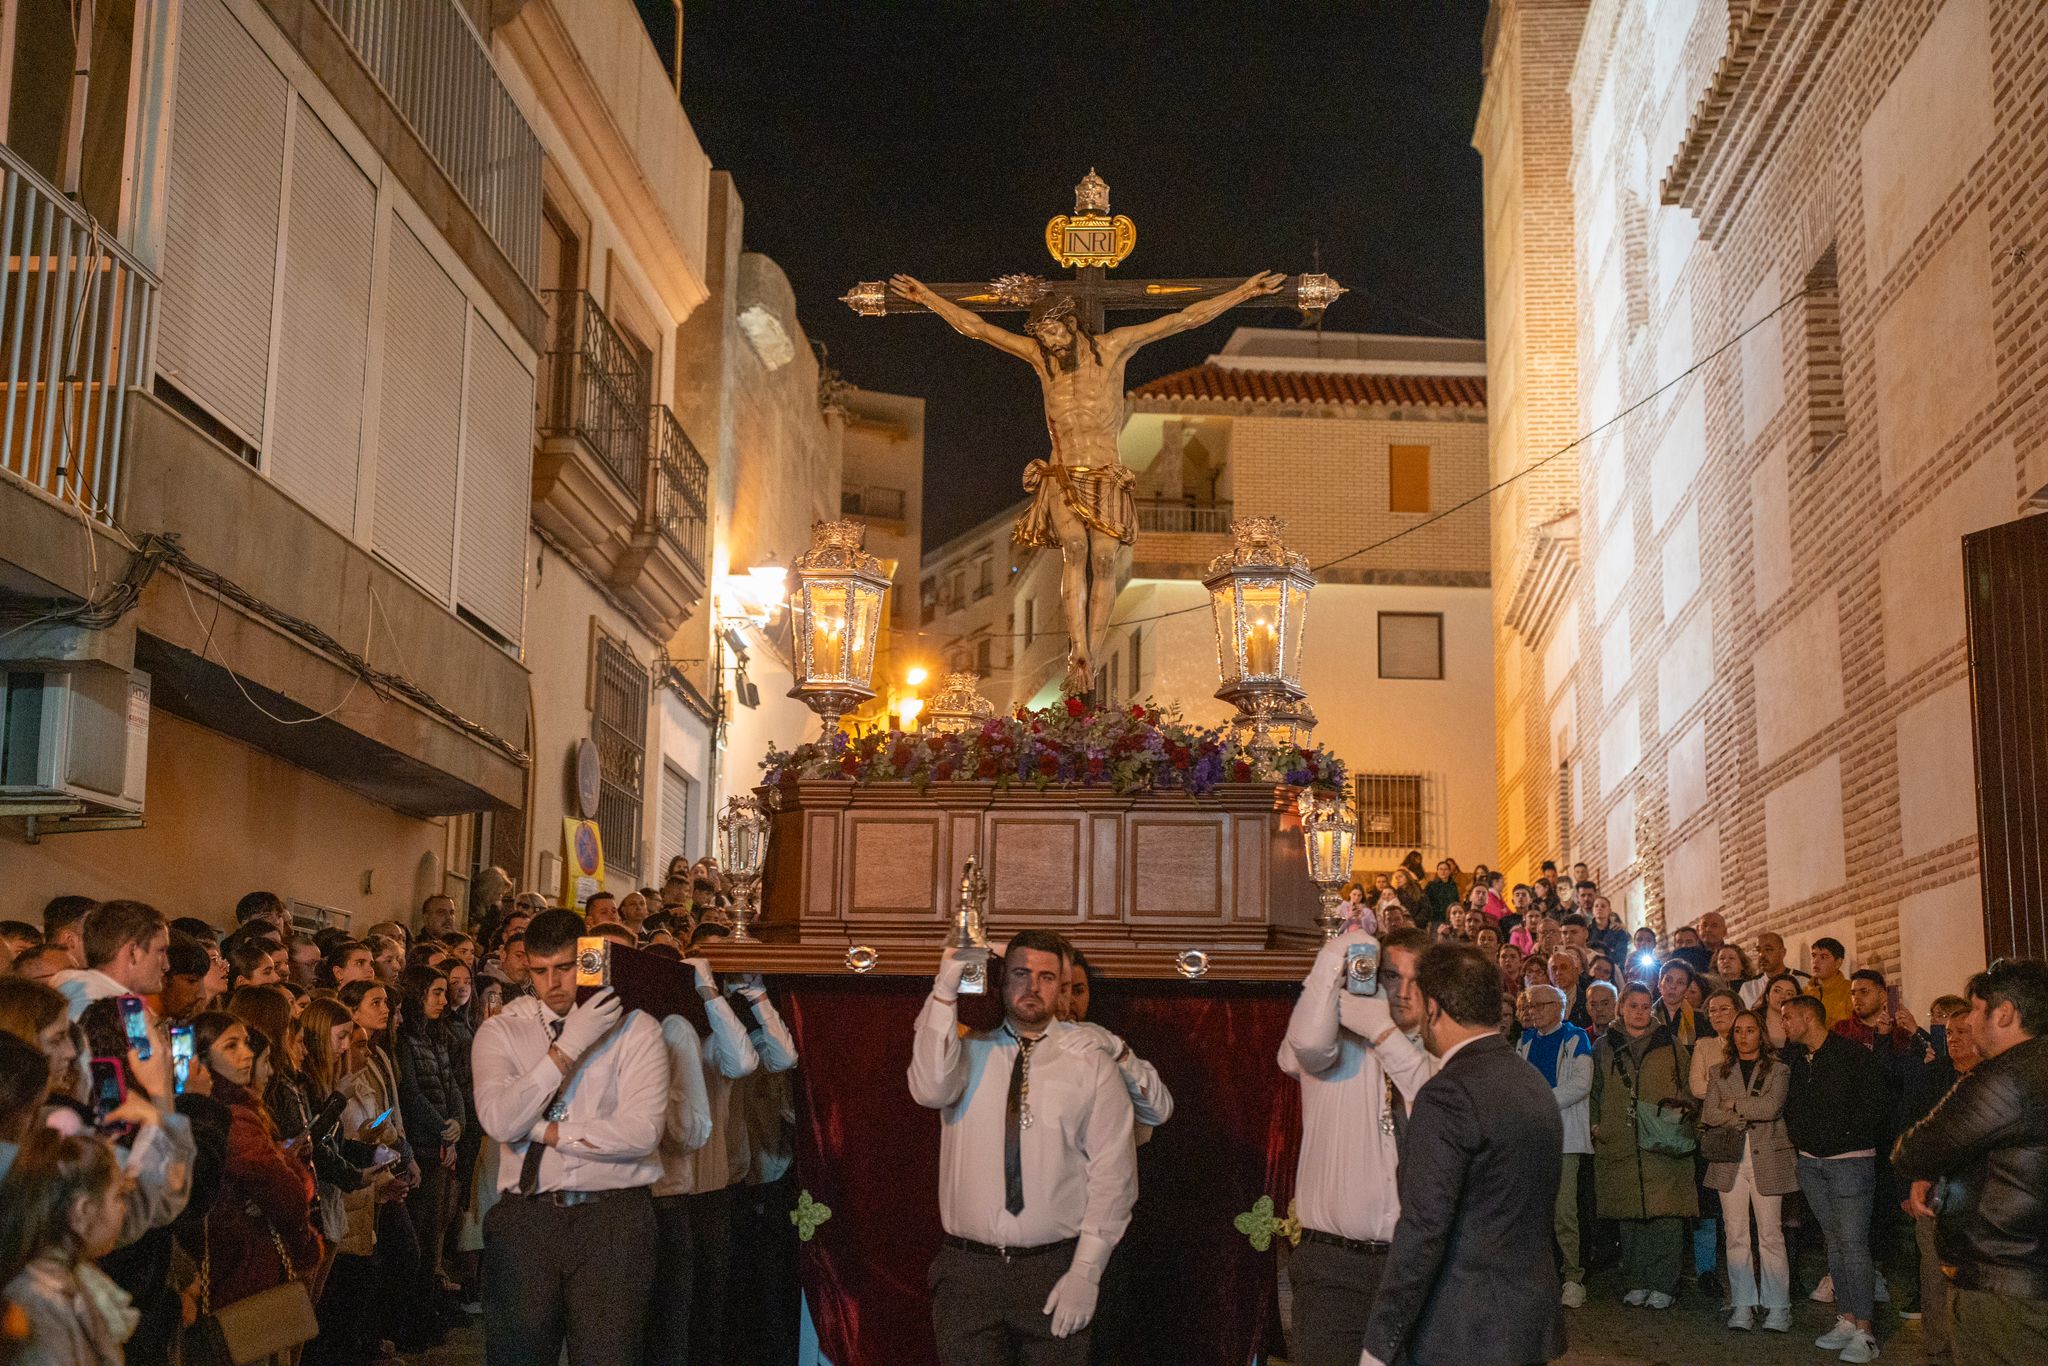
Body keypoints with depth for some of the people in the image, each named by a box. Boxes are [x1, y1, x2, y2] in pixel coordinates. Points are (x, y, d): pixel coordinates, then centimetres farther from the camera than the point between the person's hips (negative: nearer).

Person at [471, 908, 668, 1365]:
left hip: (613, 1214, -2)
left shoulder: (635, 1029, 0)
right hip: (524, 1216, 2)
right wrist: (568, 1045, -12)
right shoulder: (500, 1031, 7)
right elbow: (497, 1121, -10)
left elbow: (641, 1132, -11)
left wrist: (543, 1130, -7)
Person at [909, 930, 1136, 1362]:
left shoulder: (1091, 1064, 1)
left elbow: (1113, 1174, -2)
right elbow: (930, 1090, -19)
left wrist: (1085, 1271, -8)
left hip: (1054, 1269, 0)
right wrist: (944, 994, -26)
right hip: (967, 1269, 1)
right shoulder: (968, 1050, 4)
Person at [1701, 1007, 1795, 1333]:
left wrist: (1734, 1104, -3)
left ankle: (1777, 1307, 4)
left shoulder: (1778, 1070, 4)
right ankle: (1743, 1304, 9)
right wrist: (1749, 1116, -7)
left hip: (1768, 1159, -3)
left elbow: (1771, 1107, -13)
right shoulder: (1719, 1071, 13)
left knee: (1770, 1235, -2)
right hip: (1730, 1159, 3)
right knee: (1736, 1235, 3)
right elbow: (1709, 1115, 1)